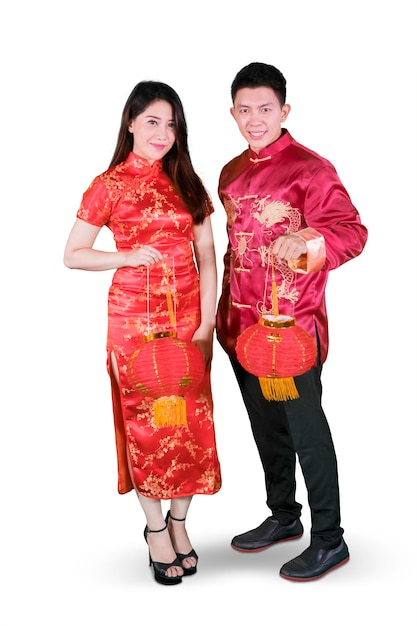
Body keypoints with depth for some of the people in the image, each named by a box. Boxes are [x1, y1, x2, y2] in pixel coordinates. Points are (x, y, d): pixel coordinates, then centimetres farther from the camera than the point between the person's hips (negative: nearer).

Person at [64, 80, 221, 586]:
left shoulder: (187, 184, 7)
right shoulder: (109, 186, -2)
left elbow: (206, 258, 5)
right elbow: (72, 255, 1)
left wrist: (206, 324, -3)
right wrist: (129, 257, -13)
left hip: (188, 317, 3)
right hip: (134, 319, -3)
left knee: (190, 419, 5)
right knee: (145, 421, 4)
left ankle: (179, 521, 23)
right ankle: (156, 529, 20)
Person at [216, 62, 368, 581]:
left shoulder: (310, 169, -10)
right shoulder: (231, 173, 13)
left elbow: (352, 231, -18)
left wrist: (305, 241, -37)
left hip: (292, 323, -7)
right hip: (241, 323, 7)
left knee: (305, 427, 0)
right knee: (265, 424, 17)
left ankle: (329, 540, 13)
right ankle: (283, 516, 35)